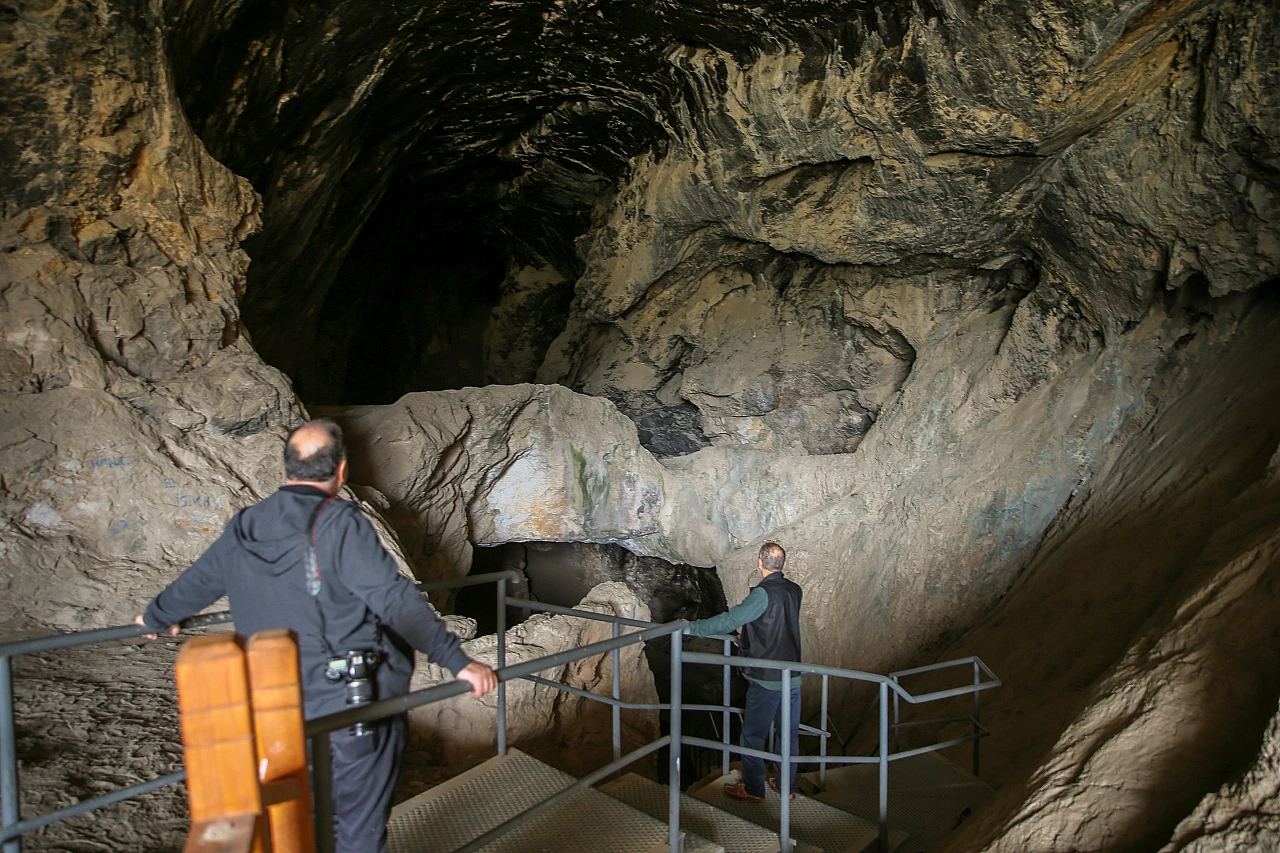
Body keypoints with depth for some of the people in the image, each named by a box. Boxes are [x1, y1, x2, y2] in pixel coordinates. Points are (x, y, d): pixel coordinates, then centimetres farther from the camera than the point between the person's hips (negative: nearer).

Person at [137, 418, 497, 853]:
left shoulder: (244, 528, 4)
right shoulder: (339, 524, -18)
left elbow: (197, 582, 21)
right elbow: (396, 599, -26)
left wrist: (156, 616, 42)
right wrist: (457, 659, -25)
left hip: (285, 711, 7)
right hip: (359, 707, -6)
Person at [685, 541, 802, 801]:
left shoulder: (763, 594, -21)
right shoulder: (794, 590, 2)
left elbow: (729, 621, -25)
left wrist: (691, 627, -15)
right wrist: (746, 639, 26)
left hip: (766, 680, -7)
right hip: (793, 677, 7)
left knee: (753, 735, 9)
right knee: (789, 734, 17)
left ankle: (753, 789, 21)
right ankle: (788, 786, 29)